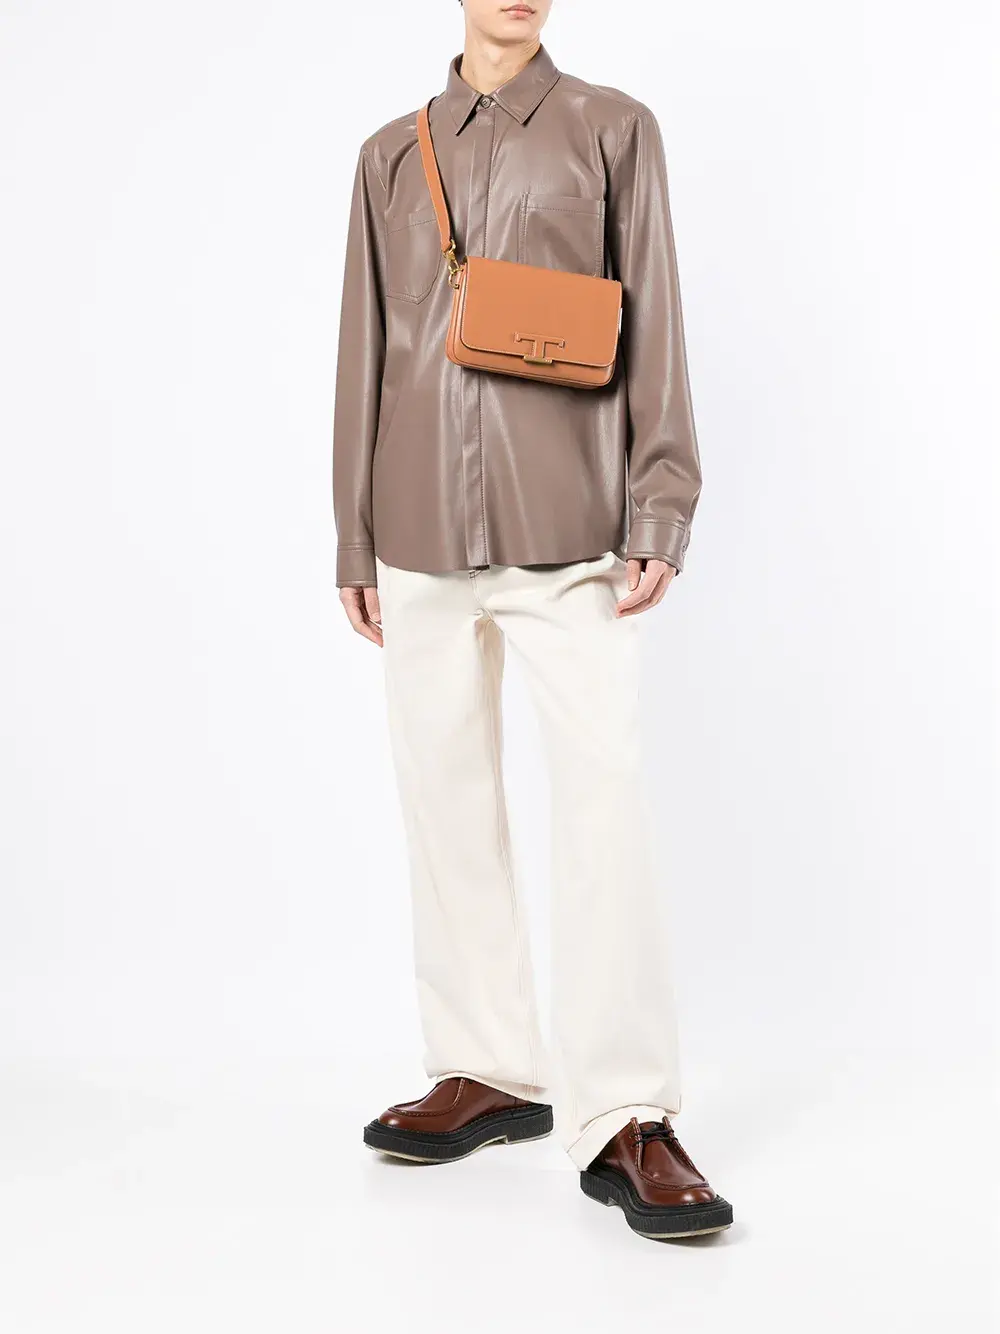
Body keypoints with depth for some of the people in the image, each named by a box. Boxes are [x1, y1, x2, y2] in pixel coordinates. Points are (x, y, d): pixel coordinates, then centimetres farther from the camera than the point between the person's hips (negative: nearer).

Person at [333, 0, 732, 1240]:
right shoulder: (392, 154, 16)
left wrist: (657, 515, -5)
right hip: (421, 535, 3)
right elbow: (364, 354, 15)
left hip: (567, 530, -3)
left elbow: (652, 331, 4)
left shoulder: (612, 129, 9)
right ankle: (487, 1072, 20)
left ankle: (624, 1121, -4)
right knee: (447, 807, 7)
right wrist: (354, 539, 12)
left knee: (606, 800, -9)